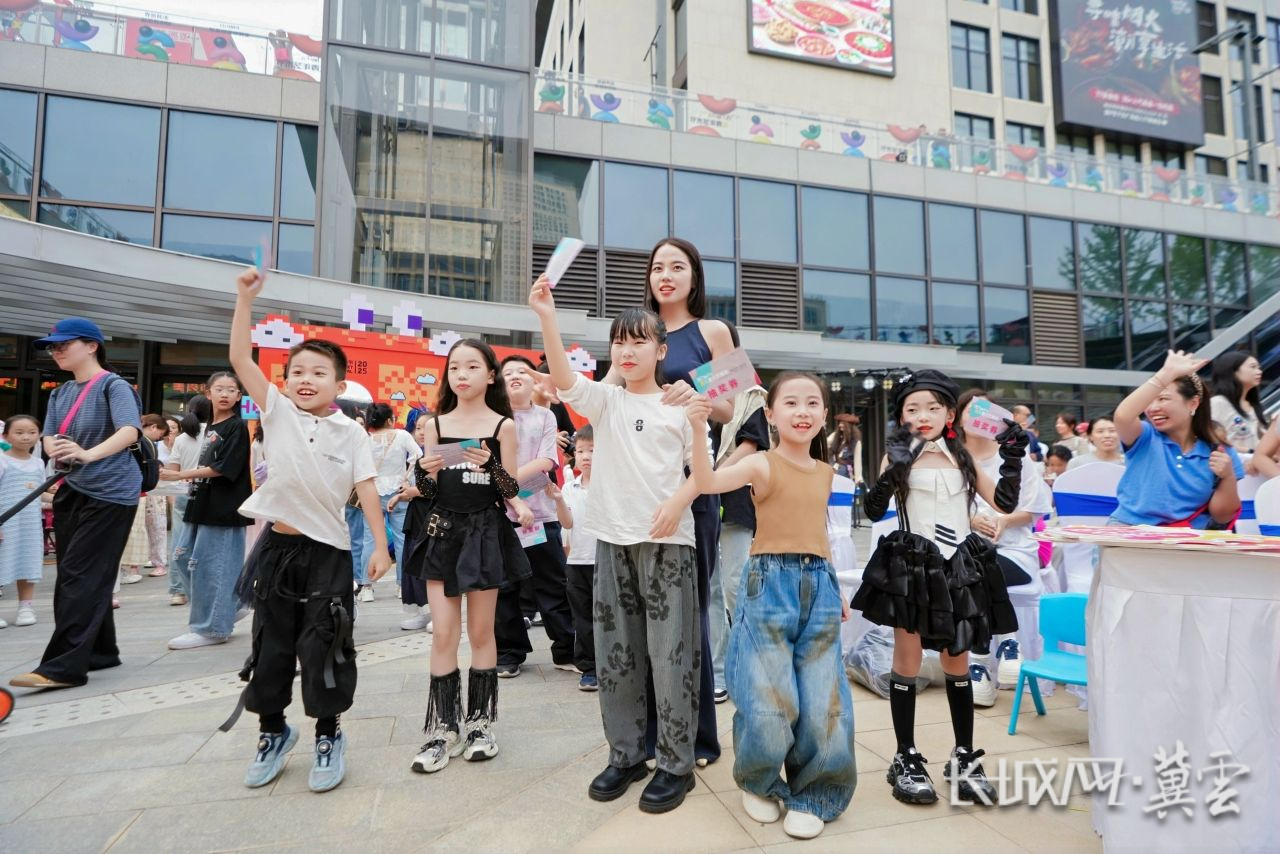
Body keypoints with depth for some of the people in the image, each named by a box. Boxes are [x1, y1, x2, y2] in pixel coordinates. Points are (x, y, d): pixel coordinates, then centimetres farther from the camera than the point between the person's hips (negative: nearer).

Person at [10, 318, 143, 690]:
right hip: (73, 491, 9)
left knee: (80, 576, -10)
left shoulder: (113, 385, -12)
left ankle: (63, 666, -6)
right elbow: (49, 436, 6)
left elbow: (130, 430, -27)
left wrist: (89, 454, -42)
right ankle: (100, 651, 24)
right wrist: (56, 452, -17)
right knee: (74, 576, 13)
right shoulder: (61, 393, 13)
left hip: (110, 494, -9)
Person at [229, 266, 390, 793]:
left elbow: (366, 490, -4)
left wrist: (380, 546, -9)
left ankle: (329, 736, 21)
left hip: (328, 551, -2)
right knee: (270, 643, 13)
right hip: (278, 545, 2)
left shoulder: (351, 433, -2)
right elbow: (240, 358, -4)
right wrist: (245, 297, -9)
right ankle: (273, 731, 32)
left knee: (323, 647, 3)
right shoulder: (277, 412, 3)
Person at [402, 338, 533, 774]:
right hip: (442, 531, 2)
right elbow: (428, 490, 6)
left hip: (485, 531, -2)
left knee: (481, 632, 7)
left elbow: (511, 491, -3)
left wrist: (491, 466, -22)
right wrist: (425, 472, -15)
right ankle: (444, 726, 14)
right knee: (443, 633, 2)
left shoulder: (503, 425, -2)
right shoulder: (436, 424, 6)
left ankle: (480, 722, 21)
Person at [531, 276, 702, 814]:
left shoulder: (679, 406, 4)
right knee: (615, 652, 10)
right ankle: (626, 754, 26)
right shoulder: (605, 400, 7)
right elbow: (564, 381, -12)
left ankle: (675, 764, 15)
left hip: (667, 540, -2)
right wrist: (547, 318, -24)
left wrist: (677, 503, -14)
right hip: (614, 539, 3)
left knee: (671, 653, 0)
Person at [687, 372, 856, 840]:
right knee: (769, 704, -3)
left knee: (823, 705, 5)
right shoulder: (762, 464, -7)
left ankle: (812, 796, 26)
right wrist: (699, 427, -39)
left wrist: (835, 586, 21)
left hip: (819, 586, 5)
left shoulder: (825, 472, 11)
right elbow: (708, 482, -26)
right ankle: (759, 785, 26)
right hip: (770, 585, -5)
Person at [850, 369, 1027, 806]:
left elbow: (1005, 503, 6)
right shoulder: (899, 456, -1)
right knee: (907, 659, 3)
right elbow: (874, 511, -13)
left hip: (959, 564, 4)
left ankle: (964, 757, 25)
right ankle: (906, 759, 15)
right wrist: (894, 468, -24)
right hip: (912, 563, -3)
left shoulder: (962, 456, 10)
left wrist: (1012, 458, -2)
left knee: (958, 661, 12)